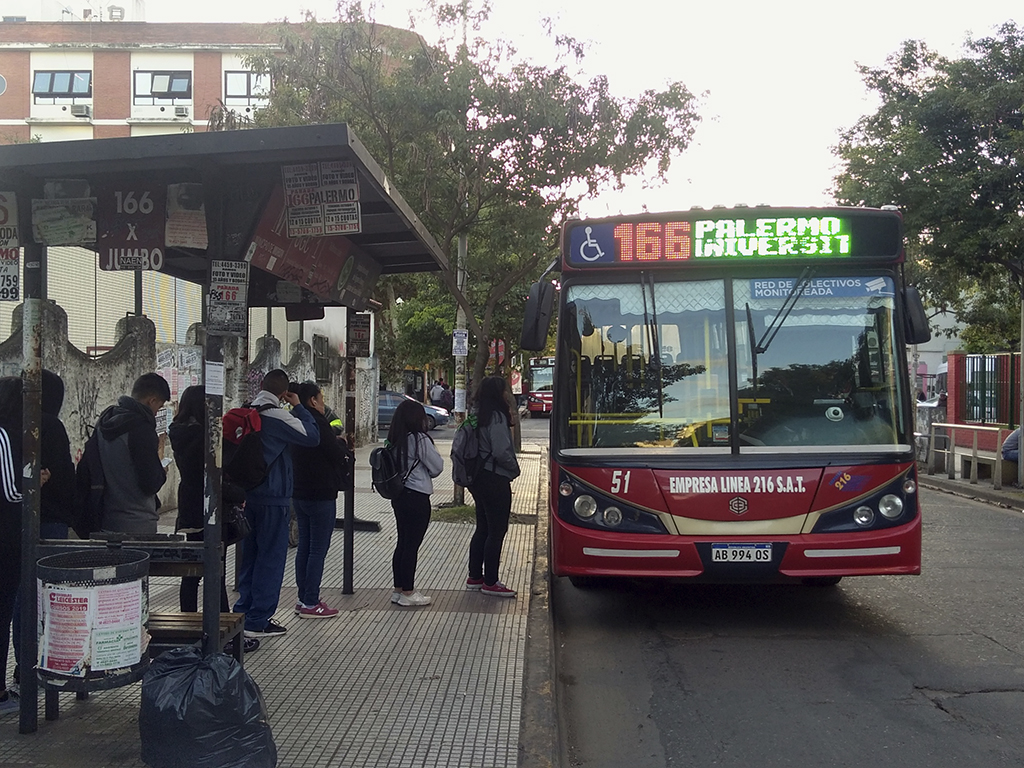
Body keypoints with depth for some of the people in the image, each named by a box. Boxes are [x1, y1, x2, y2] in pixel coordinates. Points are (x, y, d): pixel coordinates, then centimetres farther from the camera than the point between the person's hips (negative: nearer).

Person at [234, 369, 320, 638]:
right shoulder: (279, 417, -16)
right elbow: (311, 436, -14)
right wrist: (298, 407, -4)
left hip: (247, 495, 8)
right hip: (273, 498, -8)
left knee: (249, 556, 17)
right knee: (271, 558, 0)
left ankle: (243, 613, 22)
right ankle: (258, 621, 1)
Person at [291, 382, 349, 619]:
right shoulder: (318, 423, -17)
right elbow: (338, 454, -17)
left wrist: (337, 443, 12)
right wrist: (341, 442, 6)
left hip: (299, 493, 9)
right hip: (321, 494, -9)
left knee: (304, 547, 15)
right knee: (318, 549, -4)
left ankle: (303, 599, 21)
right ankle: (310, 604, -2)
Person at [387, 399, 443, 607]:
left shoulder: (394, 440, 5)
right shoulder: (420, 439, -16)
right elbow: (437, 466, -8)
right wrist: (426, 475, 11)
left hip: (399, 495, 8)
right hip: (417, 497, -8)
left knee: (402, 543, 15)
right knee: (412, 545, 0)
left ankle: (398, 589, 22)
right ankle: (408, 593, 6)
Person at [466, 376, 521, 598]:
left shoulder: (478, 415, 10)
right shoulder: (496, 417, -17)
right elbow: (501, 451, -23)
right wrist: (515, 468, -6)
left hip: (479, 477, 9)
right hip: (495, 479, -9)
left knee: (483, 528, 17)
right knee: (497, 531, -1)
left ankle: (475, 577, 24)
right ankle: (490, 583, 4)